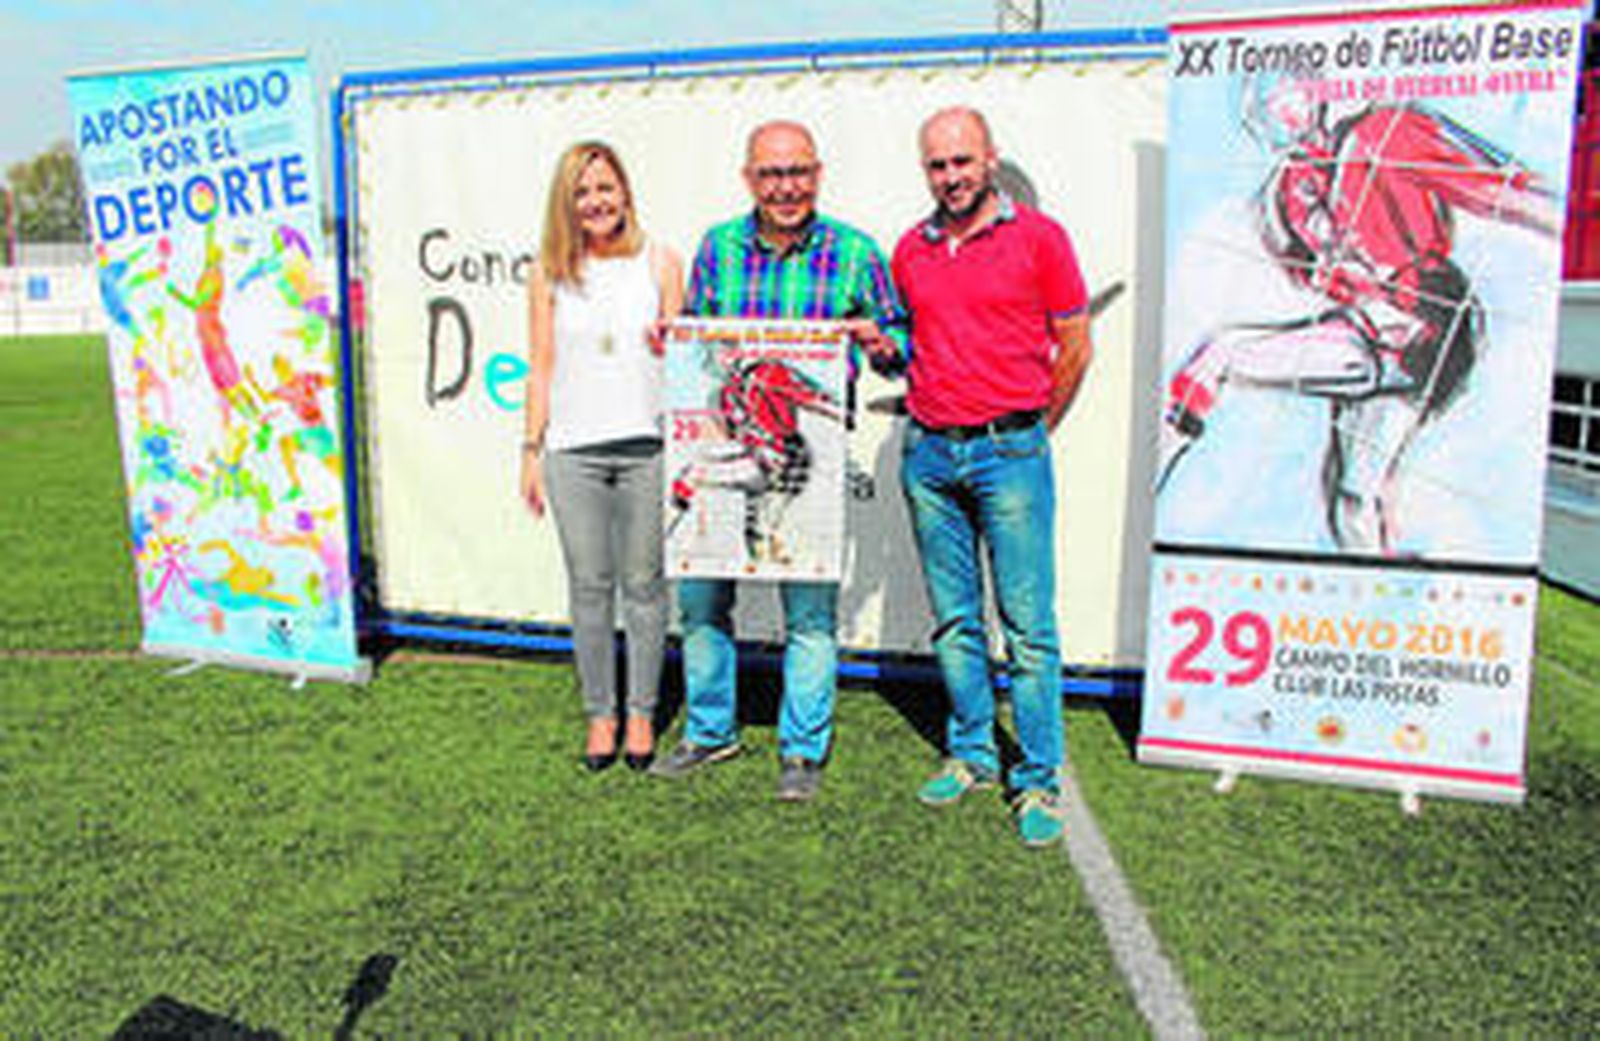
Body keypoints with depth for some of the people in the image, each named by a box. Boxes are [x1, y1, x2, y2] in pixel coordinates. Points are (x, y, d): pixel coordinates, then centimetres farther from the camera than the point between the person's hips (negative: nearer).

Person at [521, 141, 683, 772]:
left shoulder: (659, 263, 7)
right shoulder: (550, 274, 9)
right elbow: (541, 368, 10)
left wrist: (669, 345, -10)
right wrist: (532, 449, 6)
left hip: (646, 446, -1)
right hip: (573, 451, 1)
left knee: (643, 584, 5)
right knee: (589, 587, 6)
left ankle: (642, 713, 19)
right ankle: (599, 714, 20)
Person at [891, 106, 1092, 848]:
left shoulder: (1038, 237, -1)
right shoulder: (910, 250, 13)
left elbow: (1074, 348, 3)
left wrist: (1028, 432, 7)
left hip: (1010, 453, -4)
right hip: (929, 453, 5)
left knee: (1027, 626, -2)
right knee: (954, 620, 11)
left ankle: (1039, 780, 9)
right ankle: (970, 754, 25)